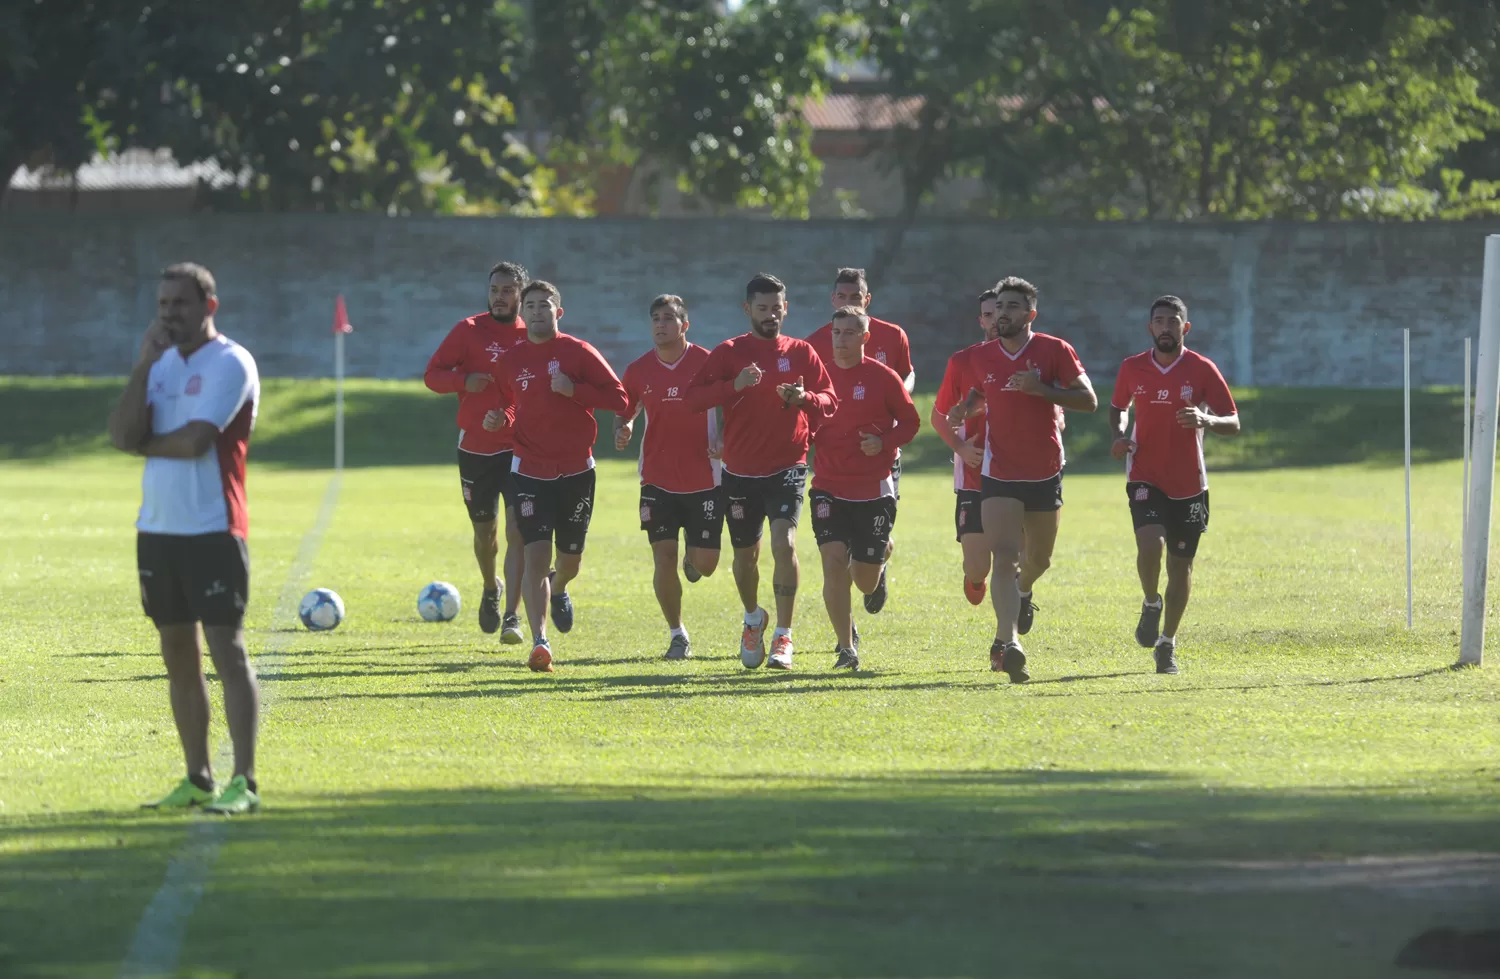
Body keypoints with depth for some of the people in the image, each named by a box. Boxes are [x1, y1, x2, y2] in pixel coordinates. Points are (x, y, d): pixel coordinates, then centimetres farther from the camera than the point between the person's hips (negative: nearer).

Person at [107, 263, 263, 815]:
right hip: (158, 530, 7)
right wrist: (143, 366, -7)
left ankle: (244, 783, -10)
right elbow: (123, 434, 0)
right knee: (178, 655, 10)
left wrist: (142, 444, -1)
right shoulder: (161, 365, 13)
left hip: (213, 531, -7)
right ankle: (197, 781, 17)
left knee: (227, 650, -9)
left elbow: (194, 442, -19)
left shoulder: (229, 364, -8)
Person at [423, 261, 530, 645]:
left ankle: (512, 616, -13)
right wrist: (464, 381, -21)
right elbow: (432, 375, -2)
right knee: (485, 532, 11)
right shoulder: (470, 330, -1)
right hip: (476, 449, 1)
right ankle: (490, 589, 42)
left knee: (518, 530, -14)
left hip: (521, 450, -1)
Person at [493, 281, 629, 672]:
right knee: (536, 555, -15)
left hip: (577, 471, 0)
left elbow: (619, 398, -7)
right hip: (530, 472, 0)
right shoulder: (511, 360, 3)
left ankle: (559, 589, 51)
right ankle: (540, 643, -18)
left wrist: (574, 390, -20)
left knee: (570, 558, 13)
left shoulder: (578, 353, -4)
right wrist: (502, 421, -4)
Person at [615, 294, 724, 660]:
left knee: (705, 563, -2)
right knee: (664, 558, -5)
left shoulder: (707, 363, -6)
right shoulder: (639, 370, 2)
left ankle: (693, 553, 37)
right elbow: (624, 412, 14)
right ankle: (677, 635, 10)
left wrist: (723, 442, -16)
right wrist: (622, 429, -10)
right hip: (658, 477, 1)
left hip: (704, 479, -1)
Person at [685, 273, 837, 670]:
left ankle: (783, 637, -14)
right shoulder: (729, 352, 1)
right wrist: (734, 386, -24)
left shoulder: (801, 353, 5)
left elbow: (830, 401, 4)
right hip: (741, 471, 1)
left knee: (785, 543, -20)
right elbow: (693, 398, -8)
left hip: (787, 467, -1)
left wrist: (805, 398, -18)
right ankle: (753, 619, 40)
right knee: (745, 554, 11)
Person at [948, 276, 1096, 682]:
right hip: (999, 476, 0)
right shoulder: (981, 357, 1)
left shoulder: (1054, 351, -7)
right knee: (1003, 557, -17)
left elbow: (1088, 400, -10)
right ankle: (1008, 642, -27)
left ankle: (1022, 591, 54)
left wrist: (1041, 389, -23)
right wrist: (964, 408, -1)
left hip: (1044, 473, 0)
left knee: (1039, 559, 17)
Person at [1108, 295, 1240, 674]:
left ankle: (1167, 643, 22)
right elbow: (1118, 407, 20)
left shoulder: (1202, 370, -4)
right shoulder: (1132, 368, 2)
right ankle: (1151, 604, 6)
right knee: (1150, 544, -24)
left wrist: (1206, 420, -25)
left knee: (1180, 564, 6)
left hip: (1189, 483, 0)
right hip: (1145, 478, 0)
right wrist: (1120, 436, -1)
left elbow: (1233, 423, -3)